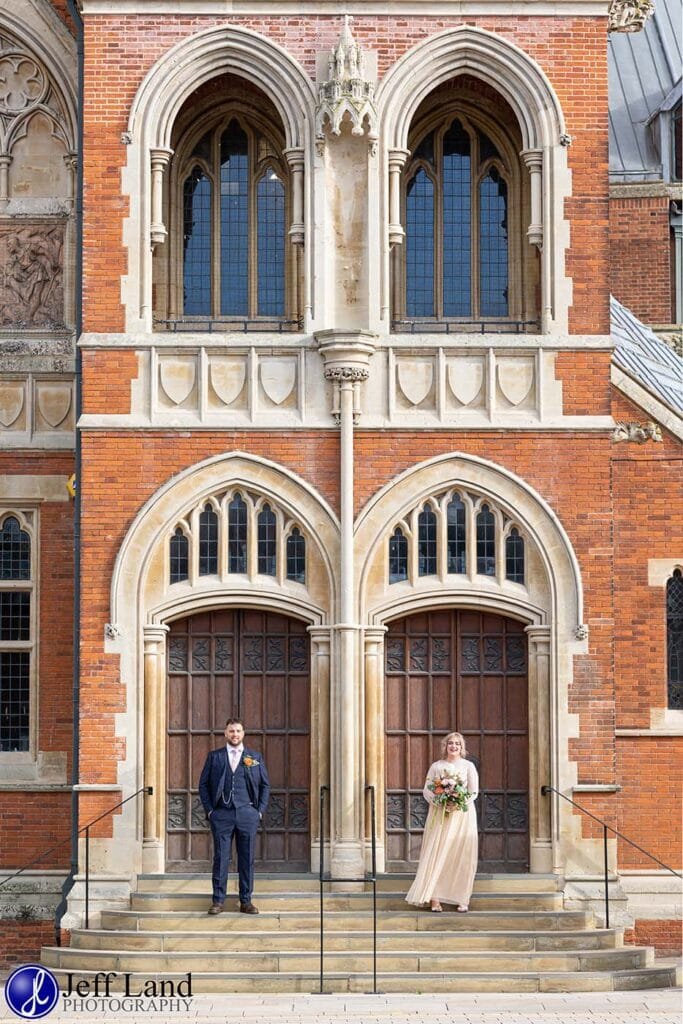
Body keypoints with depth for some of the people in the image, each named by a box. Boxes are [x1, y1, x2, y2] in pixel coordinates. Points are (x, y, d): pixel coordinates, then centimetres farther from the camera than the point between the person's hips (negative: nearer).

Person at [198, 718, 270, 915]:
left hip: (247, 814, 1)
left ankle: (246, 901, 9)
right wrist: (209, 809, 0)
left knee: (247, 859, 3)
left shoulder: (255, 758, 10)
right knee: (220, 858, -2)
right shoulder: (214, 756, 8)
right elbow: (203, 784, 9)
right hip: (222, 814, -1)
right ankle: (218, 900, 3)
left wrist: (260, 810, 3)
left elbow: (265, 785, 13)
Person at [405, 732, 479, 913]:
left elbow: (474, 791, 2)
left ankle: (462, 899, 2)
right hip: (439, 814, 0)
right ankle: (434, 899, -10)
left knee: (461, 856, -3)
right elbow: (426, 790, 5)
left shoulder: (468, 766, 8)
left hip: (462, 815, 0)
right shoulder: (436, 766, 10)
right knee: (436, 855, -7)